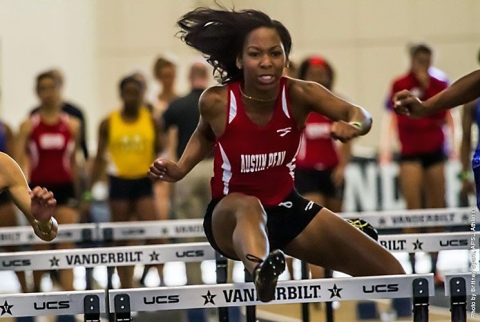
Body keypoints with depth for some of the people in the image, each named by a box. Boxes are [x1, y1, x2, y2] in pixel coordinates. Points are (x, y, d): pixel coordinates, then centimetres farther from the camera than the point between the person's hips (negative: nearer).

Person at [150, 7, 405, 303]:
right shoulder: (217, 102, -16)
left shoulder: (298, 95, -14)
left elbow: (359, 115, -21)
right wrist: (180, 169, -9)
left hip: (287, 209, 4)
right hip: (230, 215, -4)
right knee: (249, 207, -46)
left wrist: (352, 126, -44)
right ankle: (260, 271, -81)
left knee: (391, 275, -1)